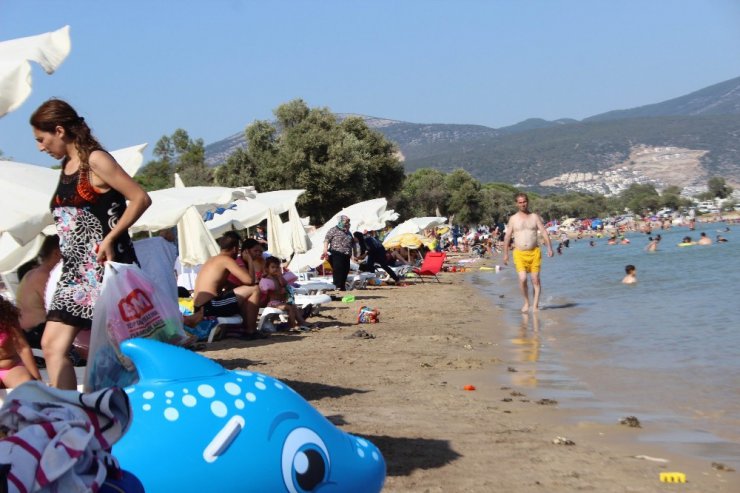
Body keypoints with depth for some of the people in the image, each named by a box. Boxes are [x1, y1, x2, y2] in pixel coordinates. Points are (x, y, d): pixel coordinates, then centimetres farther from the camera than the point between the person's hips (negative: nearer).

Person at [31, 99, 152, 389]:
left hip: (104, 267, -8)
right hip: (76, 271, 8)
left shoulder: (95, 161, -8)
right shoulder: (66, 166, 15)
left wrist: (109, 238, -18)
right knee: (52, 345, -1)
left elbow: (141, 198, -14)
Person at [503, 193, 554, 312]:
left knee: (535, 279, -2)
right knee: (522, 278, -13)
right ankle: (526, 302, 7)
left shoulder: (535, 217, 6)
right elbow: (507, 236, 9)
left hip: (534, 252, 1)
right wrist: (505, 254, 6)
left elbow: (544, 232, 0)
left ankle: (535, 304, 7)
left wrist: (549, 248, -12)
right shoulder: (513, 219, 6)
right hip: (519, 253, -1)